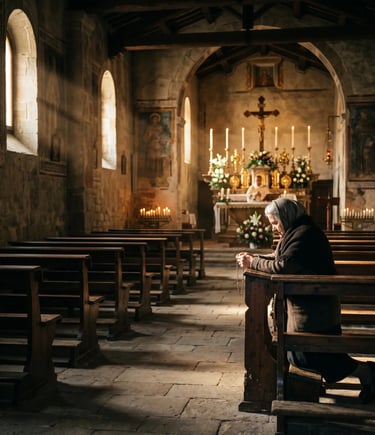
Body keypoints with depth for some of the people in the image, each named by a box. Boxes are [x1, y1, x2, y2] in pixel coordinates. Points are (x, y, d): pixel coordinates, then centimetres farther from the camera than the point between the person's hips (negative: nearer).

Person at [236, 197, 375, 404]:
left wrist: (253, 263, -17)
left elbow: (282, 266, -28)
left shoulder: (305, 234, -21)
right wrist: (252, 257, 0)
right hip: (305, 305, 11)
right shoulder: (295, 233, 11)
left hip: (314, 309, -11)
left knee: (308, 356, -5)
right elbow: (276, 258, 14)